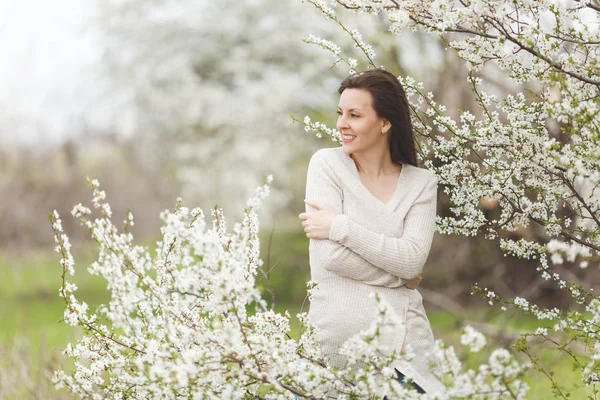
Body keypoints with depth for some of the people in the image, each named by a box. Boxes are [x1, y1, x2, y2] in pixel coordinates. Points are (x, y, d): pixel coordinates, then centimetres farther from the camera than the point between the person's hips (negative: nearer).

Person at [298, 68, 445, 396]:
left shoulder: (421, 183, 5)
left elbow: (413, 259, -10)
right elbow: (329, 256, -10)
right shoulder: (327, 164, -1)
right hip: (339, 333, -2)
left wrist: (340, 226, -14)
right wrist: (399, 275, -6)